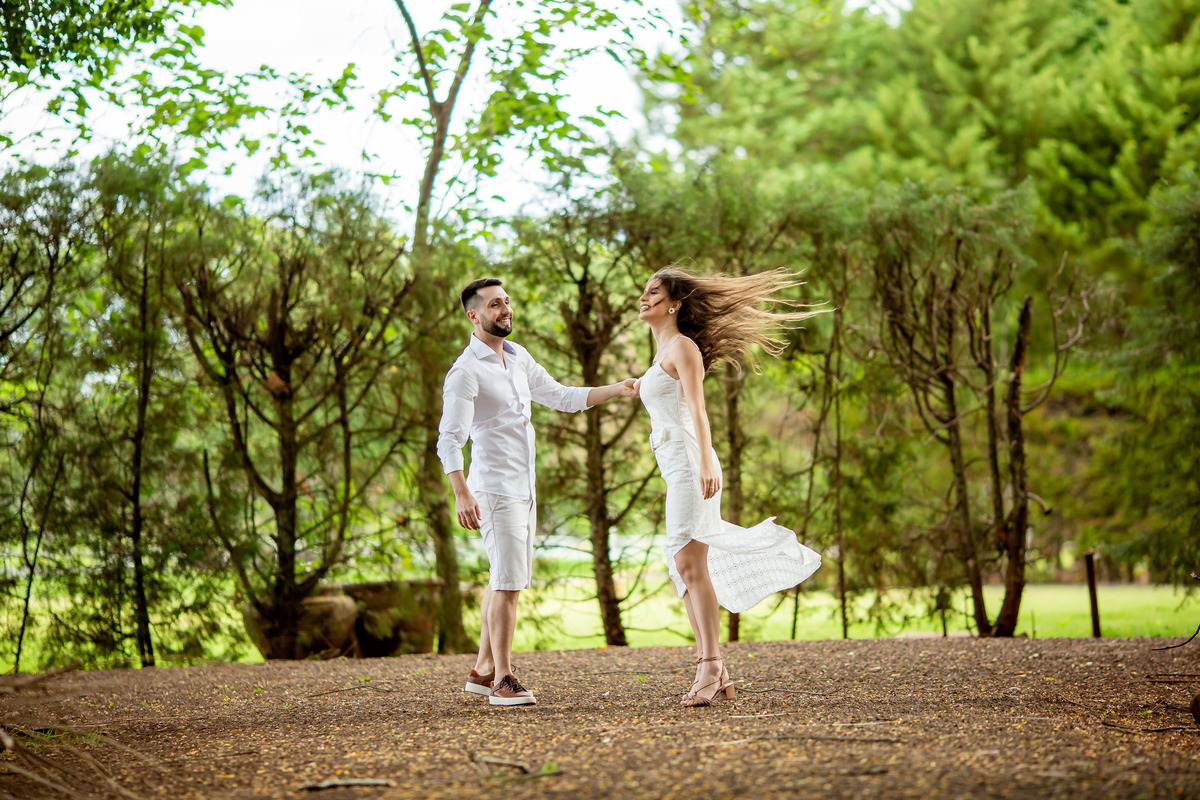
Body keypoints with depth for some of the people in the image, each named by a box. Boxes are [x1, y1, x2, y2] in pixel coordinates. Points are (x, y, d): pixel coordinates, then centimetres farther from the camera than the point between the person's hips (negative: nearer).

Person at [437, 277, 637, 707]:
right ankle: (503, 680, -6)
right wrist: (461, 493, -31)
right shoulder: (465, 372, -13)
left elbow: (562, 397, 18)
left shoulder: (518, 357, 12)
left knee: (508, 578, 13)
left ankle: (483, 669, 22)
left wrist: (618, 389, 8)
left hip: (524, 488, 8)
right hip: (495, 489, -8)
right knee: (508, 581, -11)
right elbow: (449, 439, -19)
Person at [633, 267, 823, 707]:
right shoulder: (663, 352, 23)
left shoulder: (682, 346, -3)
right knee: (685, 568, 5)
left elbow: (697, 409, -15)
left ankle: (710, 668, -19)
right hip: (676, 471, 9)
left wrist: (704, 465, -26)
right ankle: (714, 674, 6)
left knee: (688, 562, -16)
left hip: (689, 465, -9)